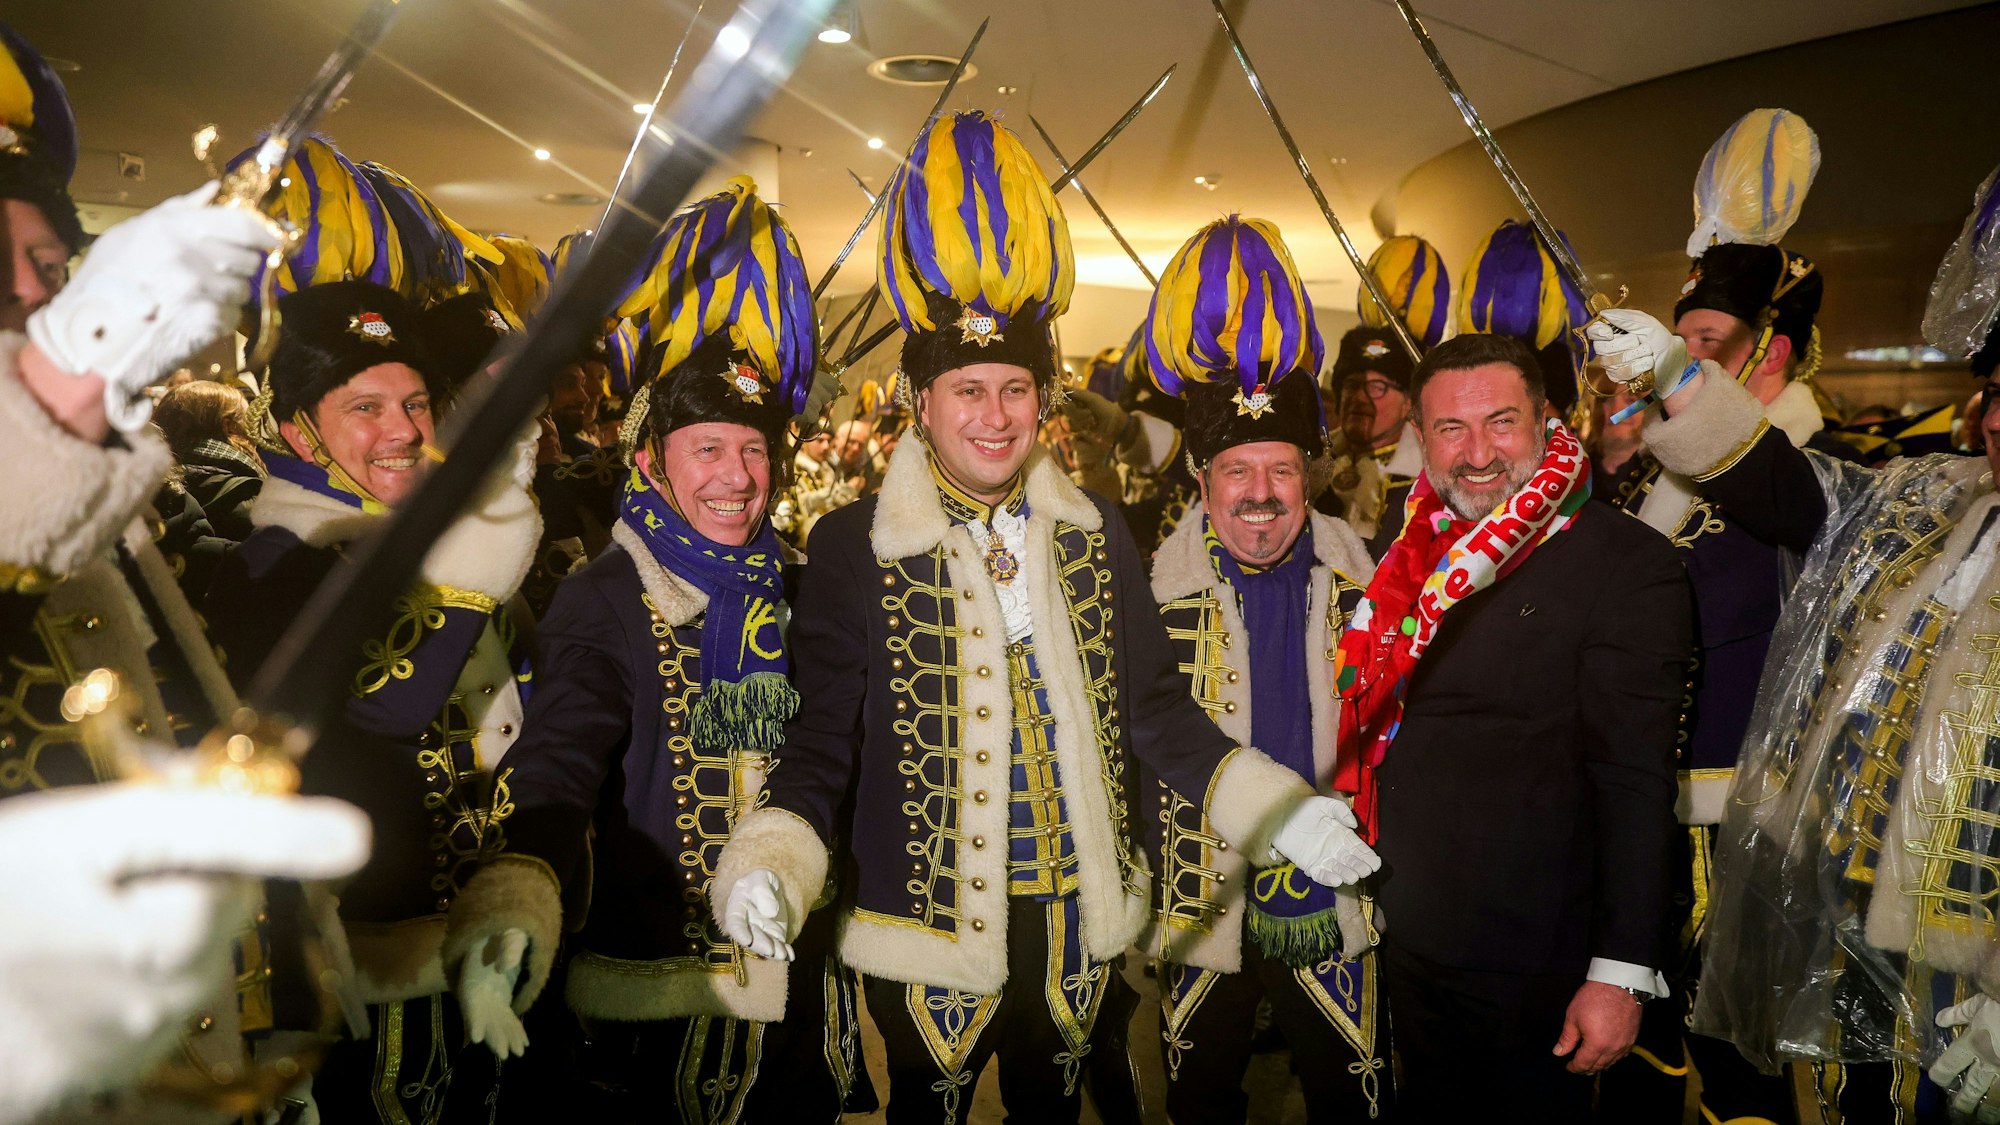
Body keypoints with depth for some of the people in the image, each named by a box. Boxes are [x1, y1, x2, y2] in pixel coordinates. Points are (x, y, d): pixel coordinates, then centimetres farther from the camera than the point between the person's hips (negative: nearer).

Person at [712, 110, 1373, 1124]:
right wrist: (770, 863, -25)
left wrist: (1281, 810, -4)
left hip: (1080, 921, 4)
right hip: (930, 932, -3)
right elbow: (823, 743, -8)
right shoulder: (850, 547, -10)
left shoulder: (1096, 535, 0)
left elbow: (1152, 708, 5)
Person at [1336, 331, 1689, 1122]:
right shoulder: (1410, 558, 4)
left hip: (1531, 968, -5)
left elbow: (1636, 781, -16)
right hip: (1404, 945, 5)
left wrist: (1622, 973, -18)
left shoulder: (1625, 564, -13)